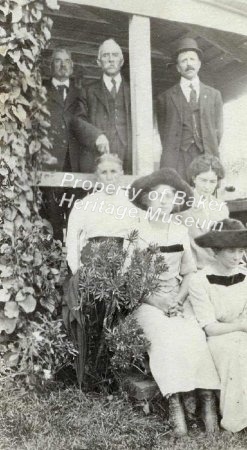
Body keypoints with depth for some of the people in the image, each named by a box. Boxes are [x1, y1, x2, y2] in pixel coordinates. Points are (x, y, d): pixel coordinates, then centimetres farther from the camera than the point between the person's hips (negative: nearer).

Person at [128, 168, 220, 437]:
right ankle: (174, 402, -24)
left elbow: (189, 273, 10)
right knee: (167, 336, -30)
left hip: (177, 300, 3)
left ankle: (207, 397, -18)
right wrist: (157, 301, -15)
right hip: (145, 301, -3)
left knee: (195, 337, -25)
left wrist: (179, 299, -8)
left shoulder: (181, 232, 11)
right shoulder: (135, 230, -2)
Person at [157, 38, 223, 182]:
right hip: (176, 163, -1)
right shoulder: (165, 98, 11)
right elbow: (163, 130, 10)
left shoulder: (214, 95, 18)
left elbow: (218, 128, 16)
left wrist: (212, 154, 6)